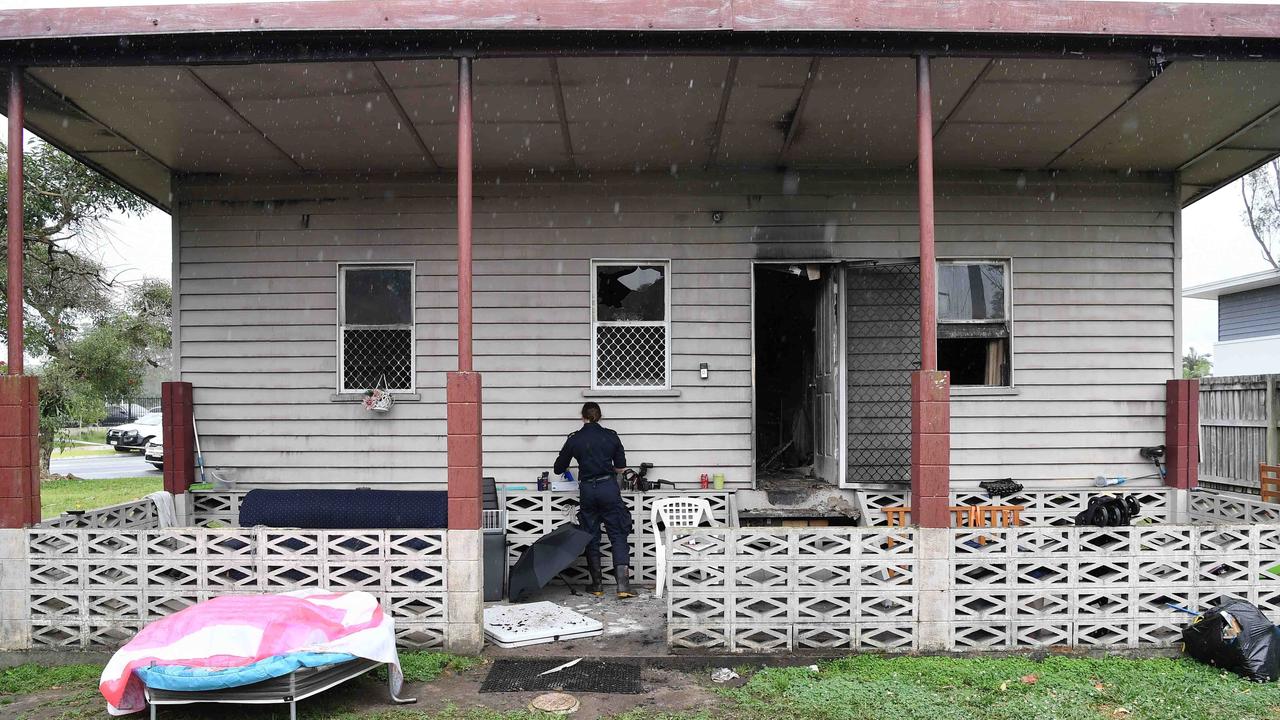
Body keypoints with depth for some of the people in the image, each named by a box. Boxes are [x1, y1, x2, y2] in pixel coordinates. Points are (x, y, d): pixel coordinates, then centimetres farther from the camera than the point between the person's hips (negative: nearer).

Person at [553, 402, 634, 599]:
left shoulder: (574, 439, 1)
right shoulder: (611, 436, 2)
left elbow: (559, 468, 10)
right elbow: (621, 467, 5)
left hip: (587, 490, 1)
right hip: (609, 488, 0)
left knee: (591, 538, 11)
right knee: (618, 536, 2)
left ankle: (597, 585, 14)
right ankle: (623, 584, -9)